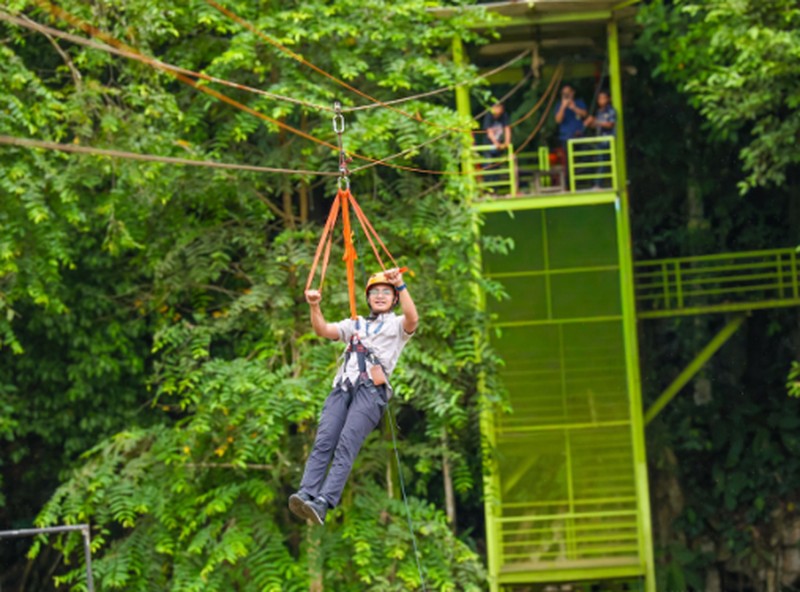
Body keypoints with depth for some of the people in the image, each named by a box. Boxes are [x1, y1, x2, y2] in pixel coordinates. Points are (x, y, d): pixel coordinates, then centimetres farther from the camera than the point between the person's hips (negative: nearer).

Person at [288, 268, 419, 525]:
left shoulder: (397, 325, 18)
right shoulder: (355, 324, 32)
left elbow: (413, 319, -6)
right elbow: (323, 330, 18)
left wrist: (401, 286, -20)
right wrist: (314, 307, -2)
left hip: (372, 389, -5)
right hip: (344, 386, 5)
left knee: (346, 444, -23)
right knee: (324, 441, -17)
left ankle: (322, 504, -38)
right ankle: (306, 494, -33)